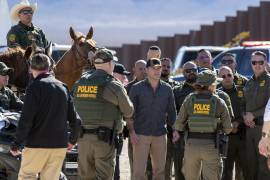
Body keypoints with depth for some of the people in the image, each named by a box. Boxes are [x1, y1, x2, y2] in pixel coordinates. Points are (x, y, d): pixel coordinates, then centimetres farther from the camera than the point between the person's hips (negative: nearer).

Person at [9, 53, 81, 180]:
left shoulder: (35, 87, -8)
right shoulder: (62, 87, 9)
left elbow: (26, 120, -15)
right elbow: (75, 120, 10)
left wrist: (16, 144, -7)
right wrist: (72, 140, 25)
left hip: (37, 145, -5)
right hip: (60, 145, 5)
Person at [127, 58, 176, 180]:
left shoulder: (167, 89, 7)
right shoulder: (137, 88, -1)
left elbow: (171, 112, 13)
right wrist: (132, 132, -9)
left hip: (160, 135, 3)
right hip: (141, 135, -3)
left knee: (160, 170, 6)